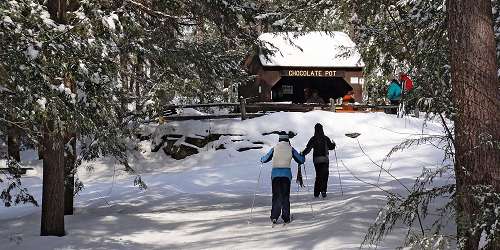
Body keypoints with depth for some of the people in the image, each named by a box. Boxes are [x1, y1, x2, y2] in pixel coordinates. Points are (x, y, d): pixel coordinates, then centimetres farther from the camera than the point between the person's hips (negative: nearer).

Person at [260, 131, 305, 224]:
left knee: (276, 196, 7)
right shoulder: (290, 149, 1)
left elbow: (265, 159, 10)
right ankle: (286, 217, 5)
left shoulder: (275, 148, 2)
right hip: (286, 174, 0)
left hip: (275, 174, 0)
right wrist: (303, 157, 30)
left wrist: (261, 159, 34)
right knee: (285, 196, 8)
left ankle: (274, 217, -2)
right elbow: (301, 160, 7)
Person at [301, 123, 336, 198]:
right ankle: (323, 190, -20)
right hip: (325, 159, -2)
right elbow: (331, 147, 8)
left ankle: (316, 193, 11)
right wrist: (333, 144, 28)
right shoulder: (326, 138, -3)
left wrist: (302, 154, 6)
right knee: (325, 175, 1)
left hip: (316, 159, 2)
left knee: (318, 175, 13)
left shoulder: (313, 139, -2)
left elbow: (308, 149, -6)